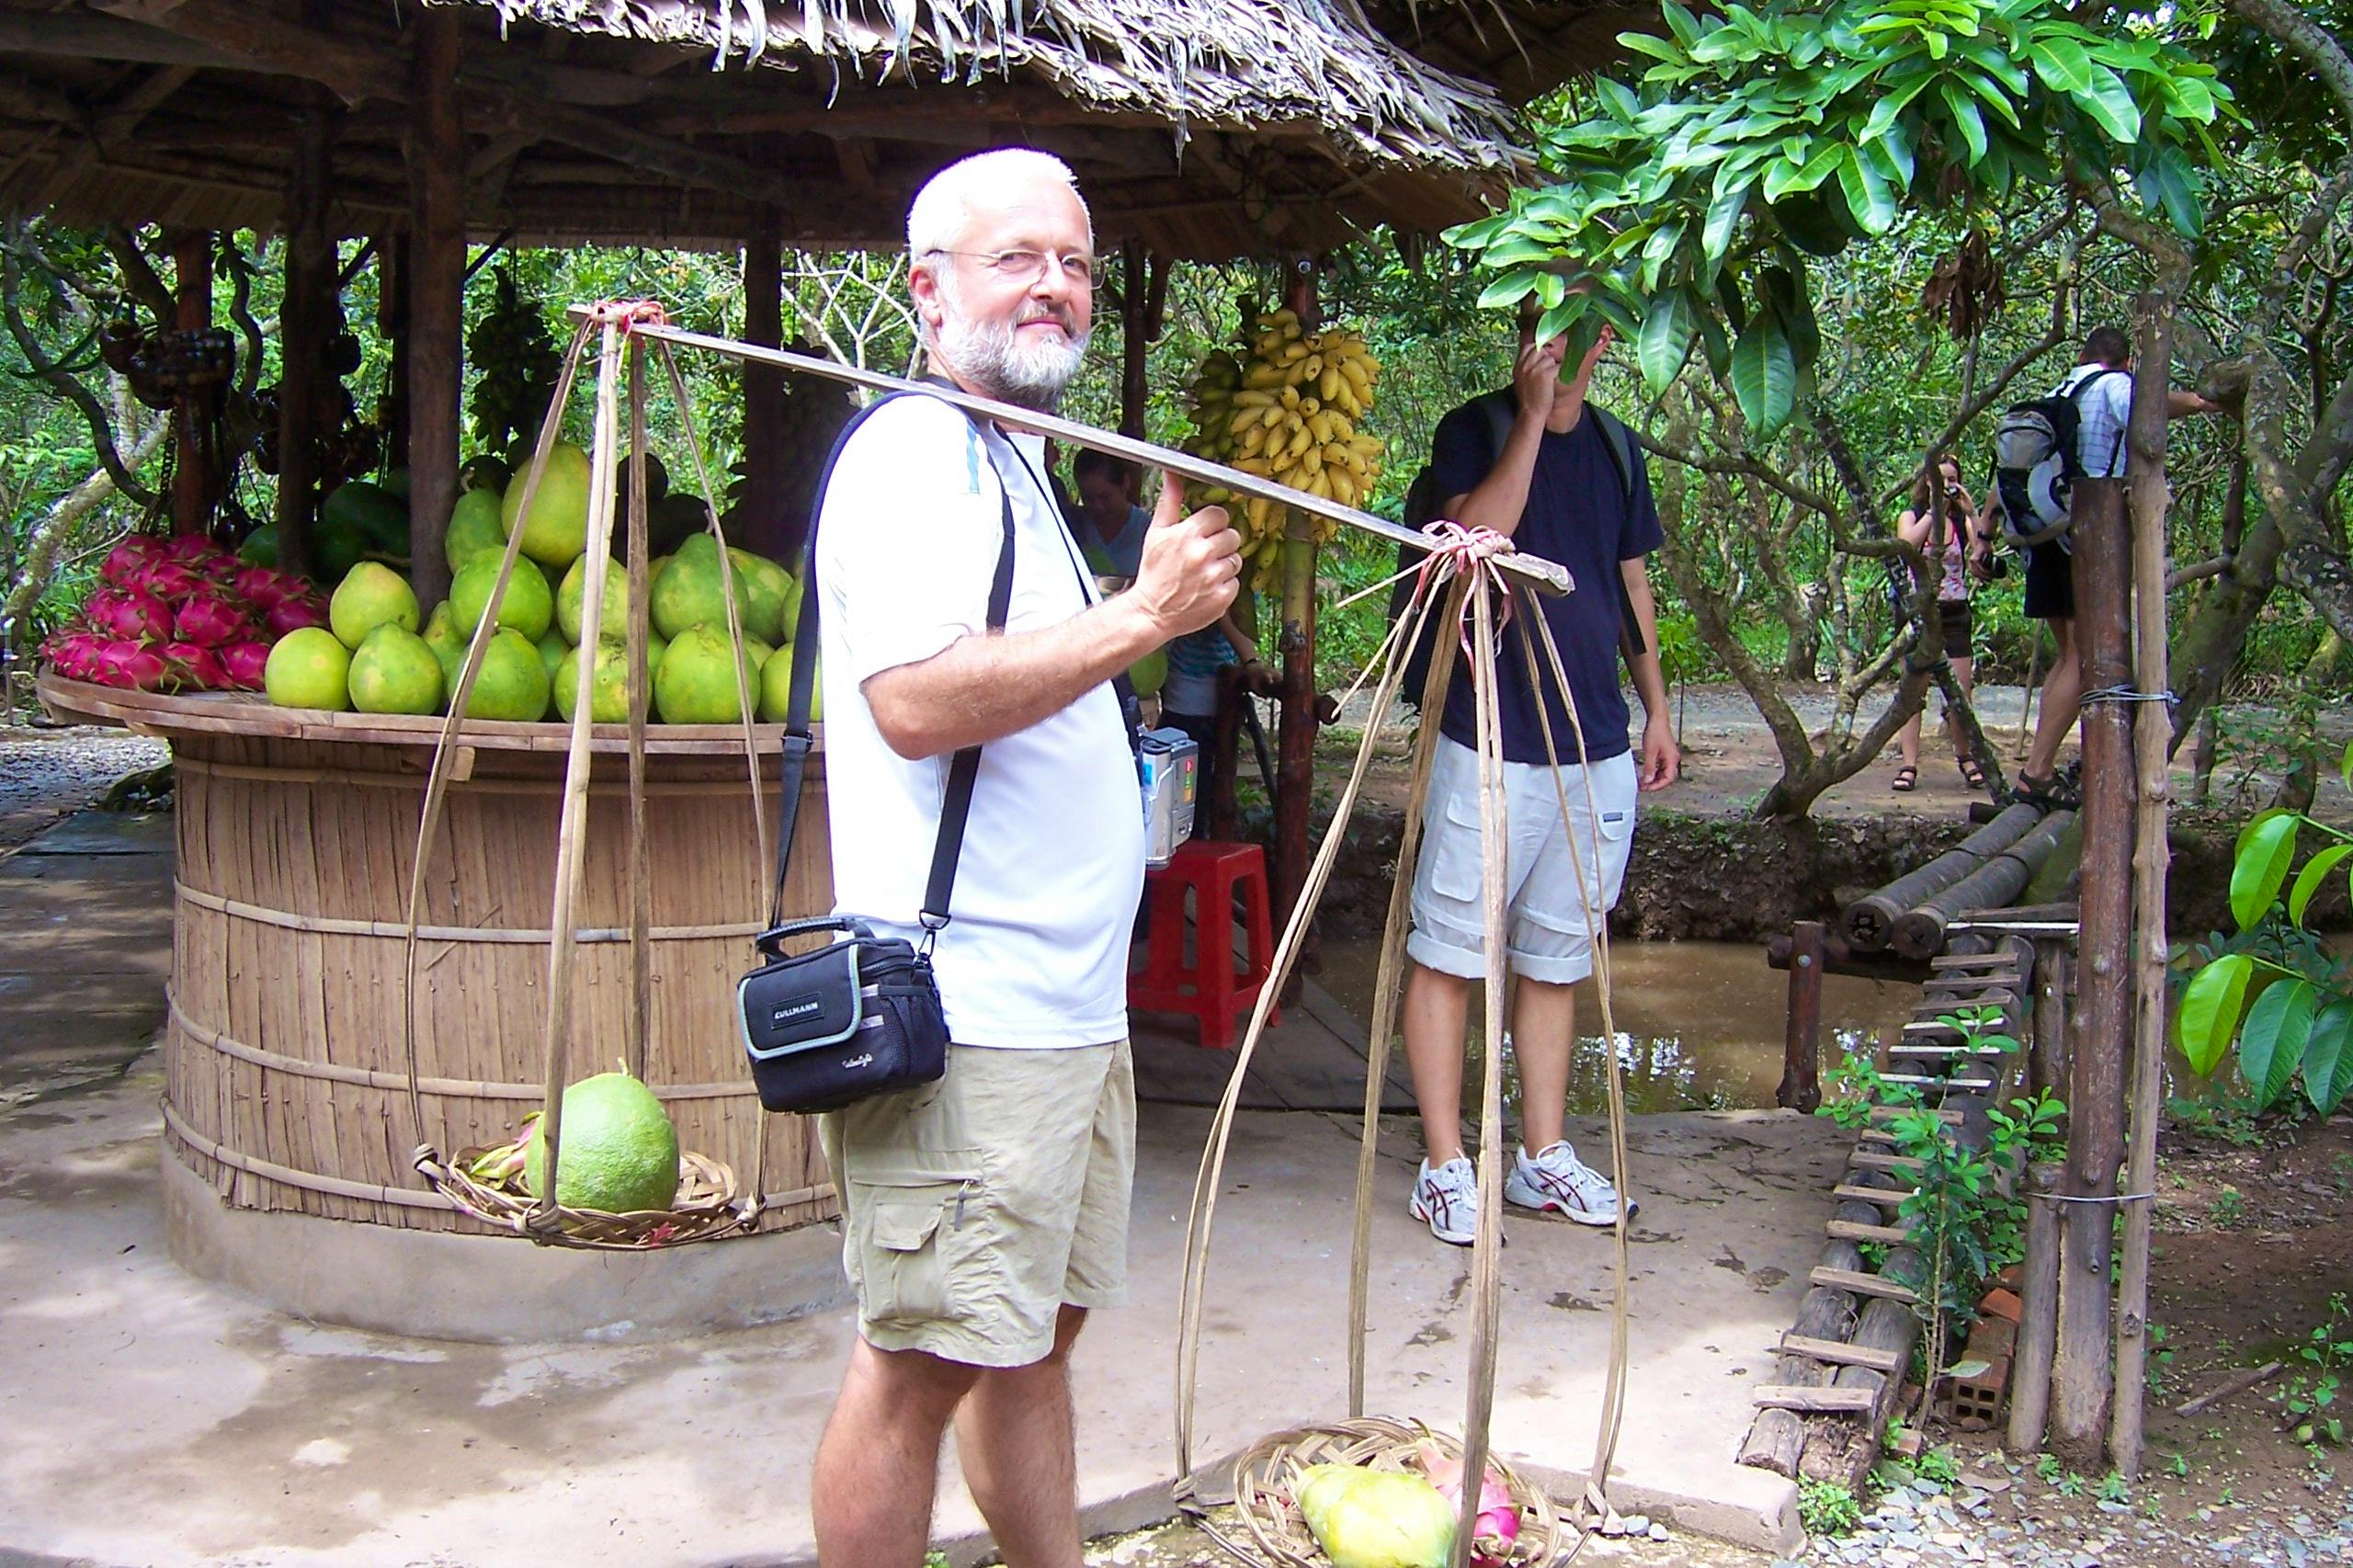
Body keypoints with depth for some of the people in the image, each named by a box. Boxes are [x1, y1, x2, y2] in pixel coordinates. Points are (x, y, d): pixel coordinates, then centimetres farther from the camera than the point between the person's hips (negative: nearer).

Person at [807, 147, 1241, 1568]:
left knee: (1036, 1331, 19)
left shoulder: (1012, 460, 20)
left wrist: (1157, 579, 21)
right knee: (923, 1362, -3)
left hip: (1066, 1002, 11)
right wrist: (1140, 617, -23)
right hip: (965, 1013, -10)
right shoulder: (912, 453, -11)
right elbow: (914, 698, -26)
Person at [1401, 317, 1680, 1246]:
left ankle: (1544, 1155, 22)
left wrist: (1656, 708, 17)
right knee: (1448, 955, -2)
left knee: (1557, 959, 12)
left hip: (1597, 750, 5)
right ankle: (1446, 1165, 7)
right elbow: (1476, 538, -20)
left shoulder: (1615, 450, 14)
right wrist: (1533, 415, -19)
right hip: (1488, 742, -5)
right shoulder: (1475, 430, -2)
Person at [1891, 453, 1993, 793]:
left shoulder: (1963, 521, 5)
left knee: (1960, 694, 0)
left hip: (1954, 612, 1)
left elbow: (1985, 559, -10)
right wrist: (1934, 509, -20)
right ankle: (1908, 764, -6)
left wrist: (1973, 514, -16)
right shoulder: (1912, 516, 4)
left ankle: (1966, 757, 18)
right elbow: (1906, 544, -19)